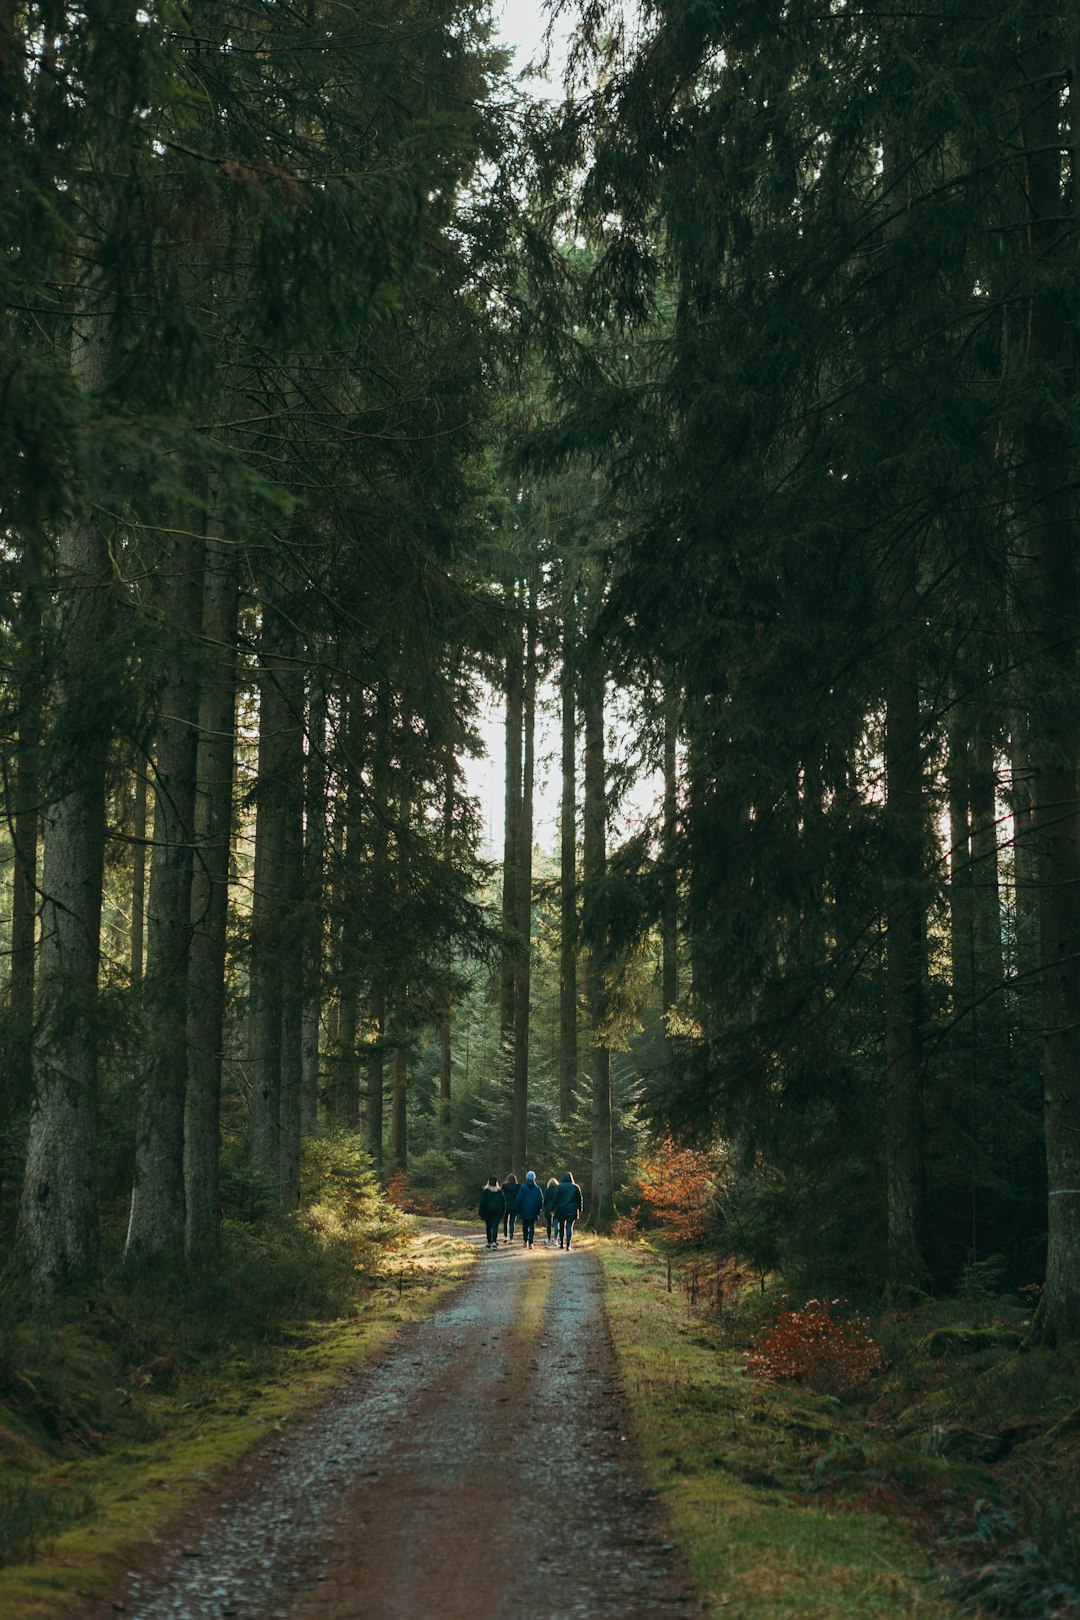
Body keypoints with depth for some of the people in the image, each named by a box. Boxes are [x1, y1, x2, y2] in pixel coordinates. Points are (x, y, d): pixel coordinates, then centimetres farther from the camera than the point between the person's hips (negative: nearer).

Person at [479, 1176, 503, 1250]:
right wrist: (502, 1213, 16)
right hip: (498, 1211, 1)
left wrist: (482, 1214, 0)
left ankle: (489, 1243, 19)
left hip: (488, 1211, -1)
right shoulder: (500, 1191, 3)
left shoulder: (485, 1191, -4)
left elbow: (482, 1203, -4)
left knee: (489, 1227, 13)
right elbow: (503, 1203, 7)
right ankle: (494, 1242, -19)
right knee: (495, 1227, -3)